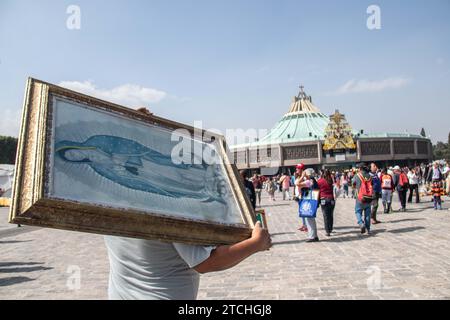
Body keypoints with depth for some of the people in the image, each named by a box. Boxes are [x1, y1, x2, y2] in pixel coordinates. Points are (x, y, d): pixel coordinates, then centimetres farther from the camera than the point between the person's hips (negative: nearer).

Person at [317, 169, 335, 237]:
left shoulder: (320, 181, -5)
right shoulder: (330, 181, 0)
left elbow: (318, 190, 1)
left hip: (323, 199, -2)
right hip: (331, 199, 2)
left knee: (326, 216, 0)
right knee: (331, 215, 14)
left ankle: (327, 231, -2)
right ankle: (330, 229, 25)